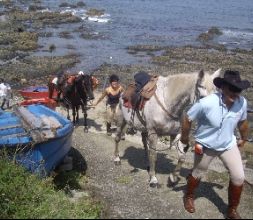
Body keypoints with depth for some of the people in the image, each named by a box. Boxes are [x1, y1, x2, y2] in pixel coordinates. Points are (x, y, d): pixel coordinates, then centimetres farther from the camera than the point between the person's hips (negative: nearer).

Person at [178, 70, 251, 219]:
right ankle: (189, 197, 49)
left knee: (239, 177, 1)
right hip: (205, 146, -3)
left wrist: (244, 139, 18)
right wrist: (184, 140, -6)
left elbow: (243, 121, 3)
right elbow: (187, 119, -19)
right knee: (198, 174, 19)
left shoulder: (242, 102, -19)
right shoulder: (206, 103, -34)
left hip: (229, 145, 4)